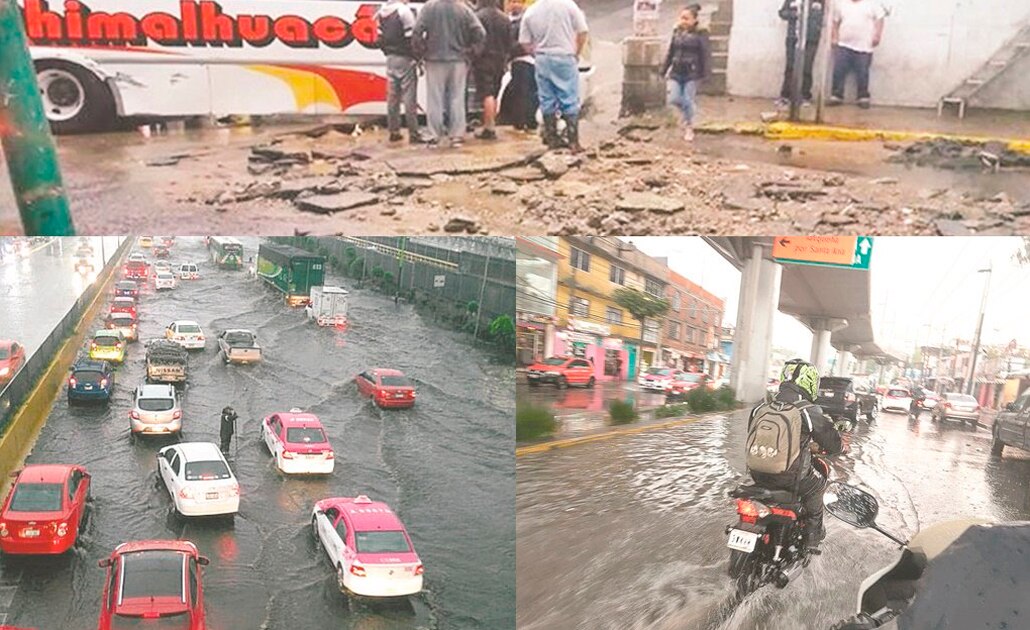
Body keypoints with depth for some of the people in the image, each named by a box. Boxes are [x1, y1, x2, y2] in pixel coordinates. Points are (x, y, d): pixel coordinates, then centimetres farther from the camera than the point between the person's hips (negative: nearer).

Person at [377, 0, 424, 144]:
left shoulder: (382, 12, 10)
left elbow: (380, 38, 14)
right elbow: (411, 39, -16)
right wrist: (417, 59, -8)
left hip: (390, 58, 8)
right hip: (405, 58, -8)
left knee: (392, 96, 11)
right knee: (409, 97, -5)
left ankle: (394, 132, 16)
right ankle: (413, 133, -4)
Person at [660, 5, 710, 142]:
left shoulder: (700, 34, -8)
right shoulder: (677, 32, 6)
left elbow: (705, 55, -7)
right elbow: (670, 53, 13)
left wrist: (704, 73, -11)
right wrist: (664, 70, 12)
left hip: (691, 74, -4)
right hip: (676, 72, 4)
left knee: (688, 101, -2)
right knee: (674, 99, -4)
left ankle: (689, 128, 16)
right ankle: (690, 110, 29)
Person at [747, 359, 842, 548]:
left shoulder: (760, 408, 0)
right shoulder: (810, 412, -13)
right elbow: (833, 444, -4)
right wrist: (839, 447, 22)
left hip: (758, 475, 4)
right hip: (790, 479, -4)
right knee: (817, 484, 27)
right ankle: (812, 534, 32)